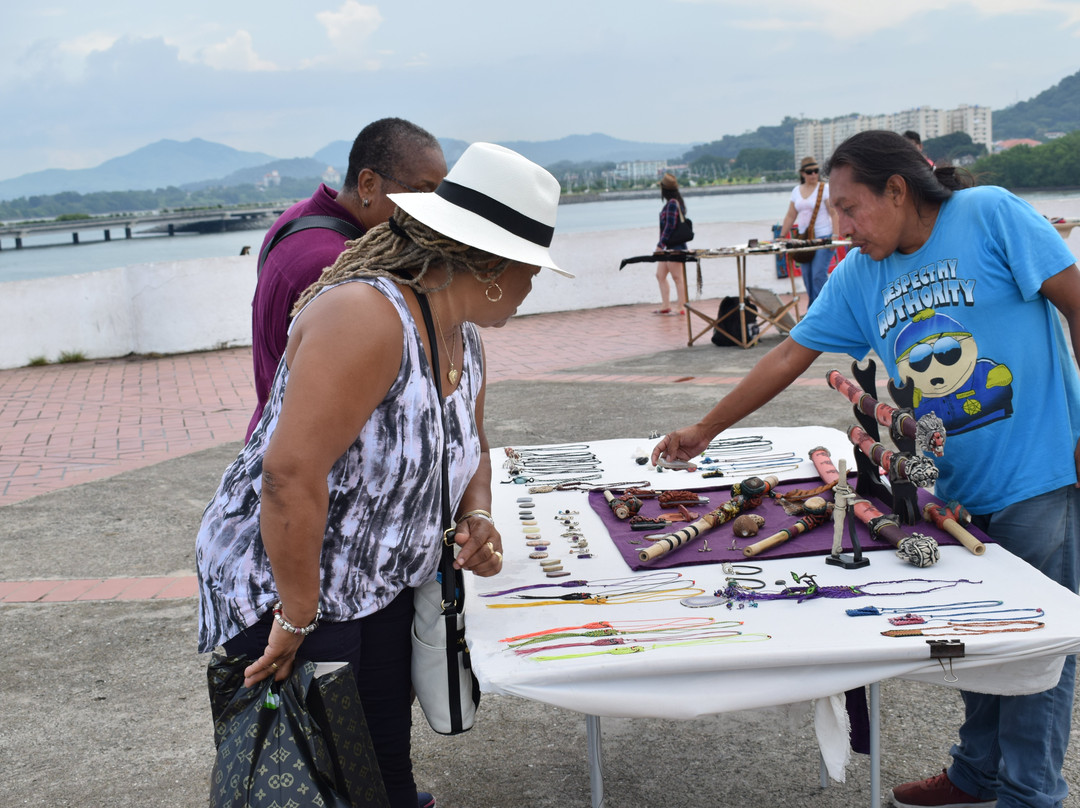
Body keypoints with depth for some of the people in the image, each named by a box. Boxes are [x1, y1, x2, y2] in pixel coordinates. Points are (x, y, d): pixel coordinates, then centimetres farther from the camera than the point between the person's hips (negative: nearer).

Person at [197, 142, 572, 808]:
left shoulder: (464, 341, 3)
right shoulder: (366, 315, -28)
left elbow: (470, 448, 20)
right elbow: (290, 473, -34)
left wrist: (478, 515, -1)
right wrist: (297, 620, -26)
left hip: (382, 594, 9)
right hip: (284, 594, -8)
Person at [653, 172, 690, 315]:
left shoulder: (672, 203, -16)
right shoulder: (677, 202, 14)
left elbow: (670, 226, -21)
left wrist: (660, 244, -18)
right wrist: (662, 244, 18)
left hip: (675, 247, -10)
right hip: (670, 247, 10)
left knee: (677, 277, -5)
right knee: (660, 275, 14)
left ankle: (682, 308, 0)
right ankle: (665, 306, 17)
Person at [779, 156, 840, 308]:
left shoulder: (825, 188, -4)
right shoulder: (796, 191, 12)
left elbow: (834, 214, -9)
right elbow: (790, 216, 16)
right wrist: (782, 237, 9)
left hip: (823, 238, -5)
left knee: (818, 274, -14)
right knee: (807, 276, 5)